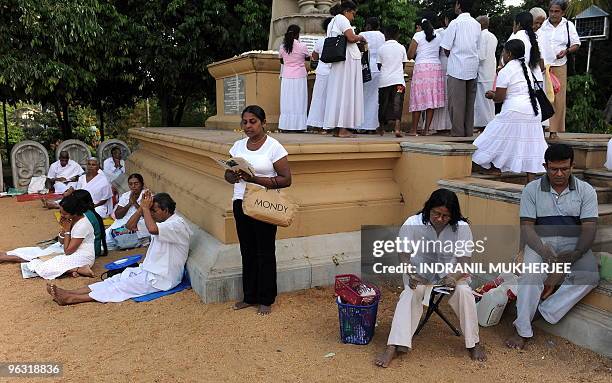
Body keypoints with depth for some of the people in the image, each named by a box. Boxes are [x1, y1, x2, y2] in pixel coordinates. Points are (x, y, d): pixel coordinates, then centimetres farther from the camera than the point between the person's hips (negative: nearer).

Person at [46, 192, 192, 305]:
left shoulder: (178, 224, -19)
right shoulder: (162, 222, 10)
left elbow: (152, 229, -39)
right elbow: (131, 225, 11)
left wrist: (146, 208, -23)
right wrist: (142, 207, -5)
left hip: (161, 278, -9)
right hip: (148, 270, 9)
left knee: (121, 287, -14)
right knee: (115, 280, -4)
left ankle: (71, 299, -18)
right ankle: (68, 293, -11)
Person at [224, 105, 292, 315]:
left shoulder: (274, 147, -9)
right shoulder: (238, 145, 8)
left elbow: (286, 179, -13)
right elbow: (227, 174, 12)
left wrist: (255, 179, -22)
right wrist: (235, 176, -13)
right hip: (241, 204, 5)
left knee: (265, 253, 5)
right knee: (247, 252, 13)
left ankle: (266, 300, 20)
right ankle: (249, 297, 26)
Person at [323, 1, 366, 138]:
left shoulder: (332, 22, 22)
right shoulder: (342, 19, -7)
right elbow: (351, 38, -20)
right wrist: (361, 38, 0)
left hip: (337, 62, 10)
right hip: (348, 60, -9)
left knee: (338, 92, 7)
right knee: (345, 92, -9)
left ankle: (337, 127, 8)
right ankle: (342, 128, -9)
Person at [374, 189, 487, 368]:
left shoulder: (462, 228, -16)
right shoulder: (411, 224, -18)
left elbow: (464, 262, -17)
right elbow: (404, 257, -16)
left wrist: (453, 277, -39)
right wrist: (411, 276, -37)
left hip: (450, 274, 1)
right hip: (418, 273, -1)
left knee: (464, 292, -28)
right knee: (410, 294, -30)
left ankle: (473, 343, -7)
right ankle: (393, 347, -33)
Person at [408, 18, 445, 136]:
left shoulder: (418, 35, 1)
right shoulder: (437, 37, 15)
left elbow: (410, 55, -1)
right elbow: (439, 53, 17)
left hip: (422, 67, -4)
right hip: (436, 68, 4)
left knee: (419, 99, -2)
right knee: (431, 99, 4)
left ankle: (414, 130, 0)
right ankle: (427, 129, 3)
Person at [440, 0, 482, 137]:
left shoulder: (455, 23, -9)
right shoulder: (477, 24, 9)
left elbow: (446, 49, -8)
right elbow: (477, 47, 13)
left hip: (457, 68, -6)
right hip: (473, 68, 6)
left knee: (456, 102, -1)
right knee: (469, 101, 10)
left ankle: (458, 132, 1)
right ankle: (469, 132, 14)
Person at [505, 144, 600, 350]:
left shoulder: (586, 191, 0)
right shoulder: (532, 190, -2)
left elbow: (589, 229, -6)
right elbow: (526, 227, -8)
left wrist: (574, 254, -24)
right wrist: (544, 252, -25)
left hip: (574, 243, 2)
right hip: (541, 241, -1)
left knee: (590, 276, -28)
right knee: (531, 275, -30)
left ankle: (544, 311, -19)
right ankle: (522, 330, -22)